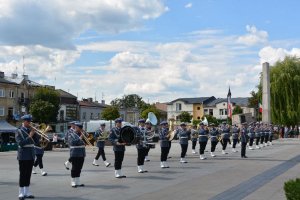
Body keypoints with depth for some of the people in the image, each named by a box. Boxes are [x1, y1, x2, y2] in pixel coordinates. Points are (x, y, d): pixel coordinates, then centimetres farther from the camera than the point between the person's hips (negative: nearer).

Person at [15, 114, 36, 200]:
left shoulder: (30, 129, 11)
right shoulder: (19, 131, -5)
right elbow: (21, 143, -17)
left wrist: (34, 133, -7)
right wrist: (29, 136, -20)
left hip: (31, 155, 6)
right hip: (23, 156, -6)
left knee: (28, 174, 10)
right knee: (23, 174, -3)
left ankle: (27, 192, 16)